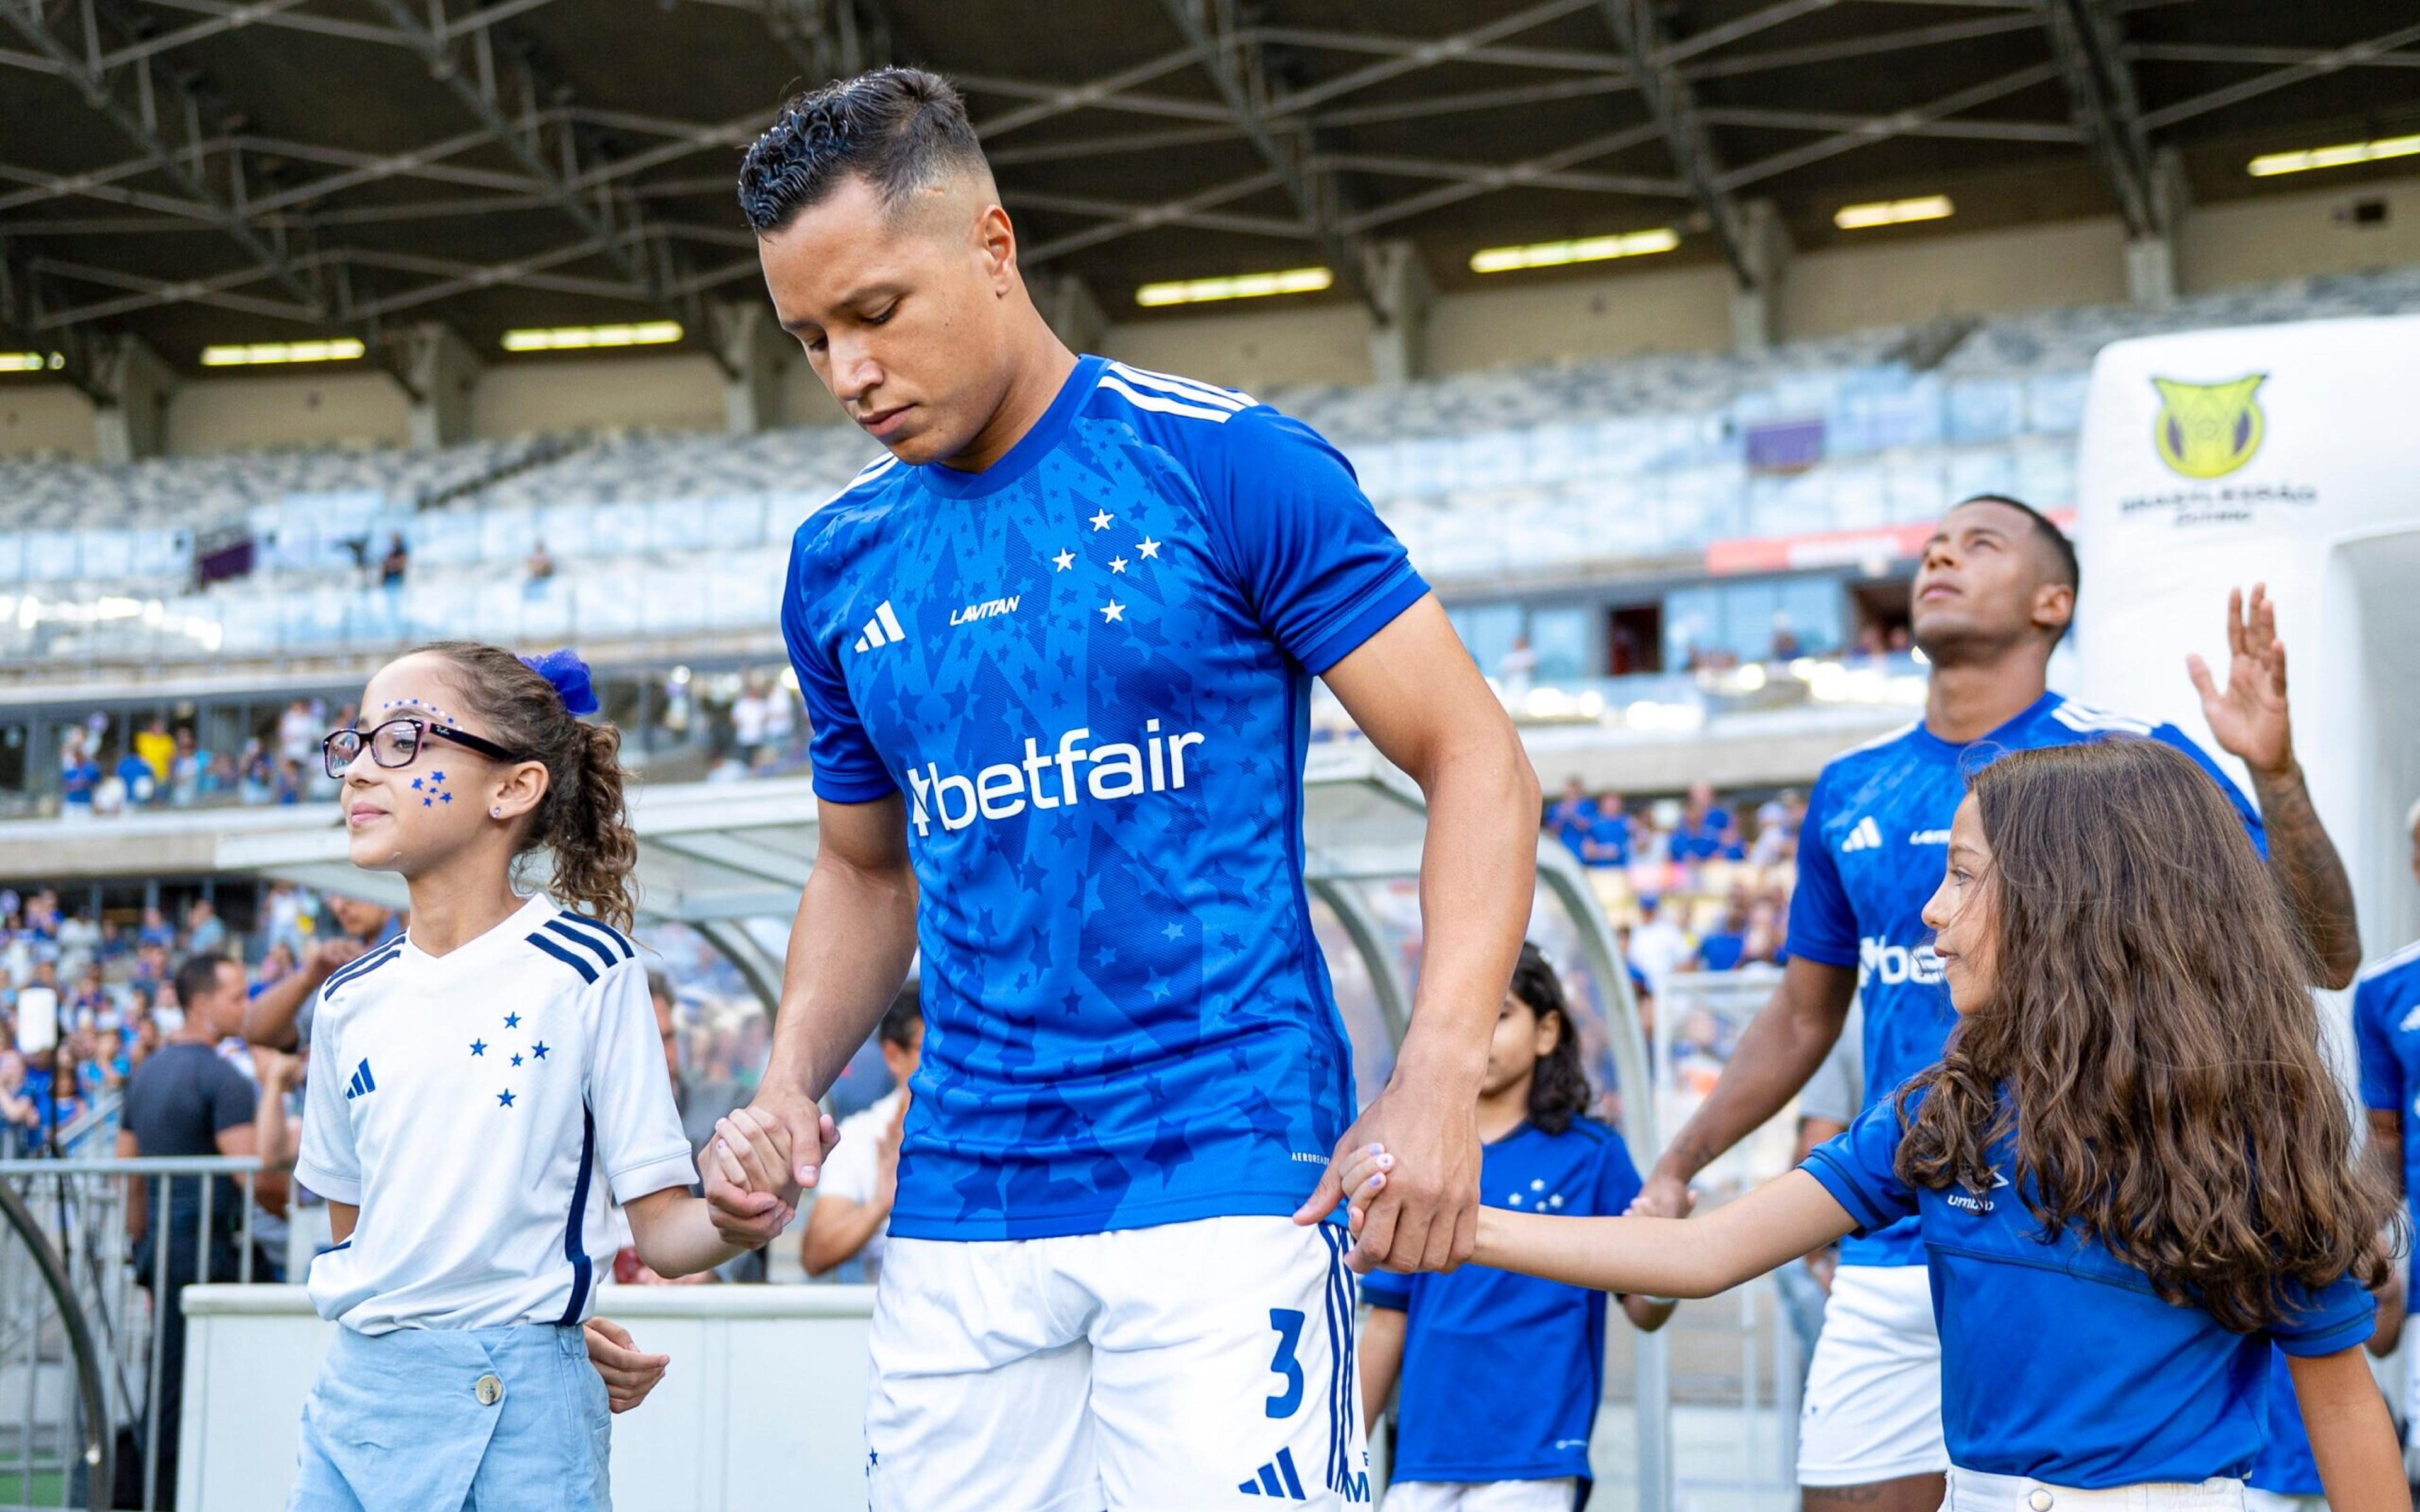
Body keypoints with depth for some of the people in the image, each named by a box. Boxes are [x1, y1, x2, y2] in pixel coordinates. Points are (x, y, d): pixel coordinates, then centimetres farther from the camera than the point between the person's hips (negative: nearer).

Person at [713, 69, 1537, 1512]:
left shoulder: (1230, 465, -5)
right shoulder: (839, 563, 11)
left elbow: (1476, 760, -5)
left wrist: (1436, 1079, -18)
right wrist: (793, 1082, 4)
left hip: (1226, 1173, -5)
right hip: (959, 1212, 5)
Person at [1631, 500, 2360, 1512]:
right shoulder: (1852, 791, 10)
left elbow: (2322, 960, -10)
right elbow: (1801, 1021, 21)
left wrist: (2275, 771, -25)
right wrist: (1672, 1170, 13)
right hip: (1890, 1259, 4)